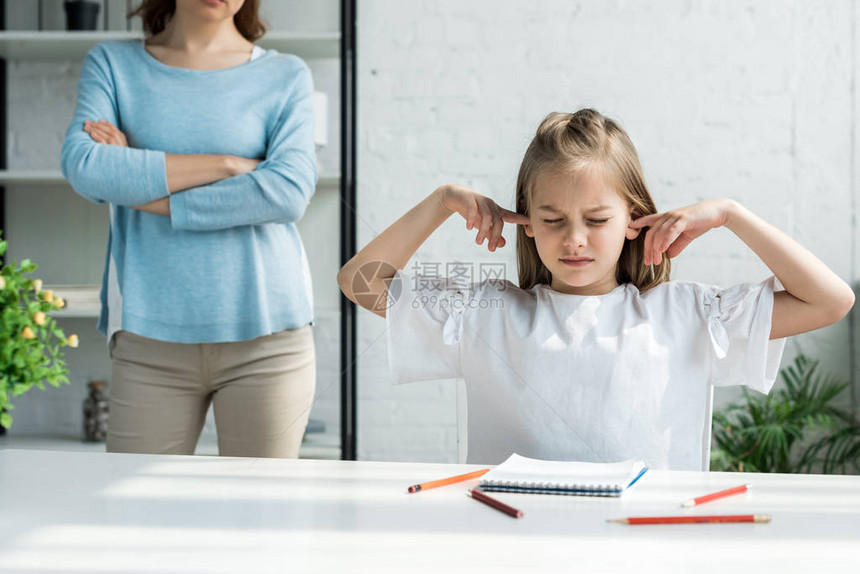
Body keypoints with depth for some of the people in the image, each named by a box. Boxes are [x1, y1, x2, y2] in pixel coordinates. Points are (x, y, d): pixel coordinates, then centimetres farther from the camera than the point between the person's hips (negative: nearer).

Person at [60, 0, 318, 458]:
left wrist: (147, 192, -7)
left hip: (264, 335, -1)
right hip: (152, 335, 1)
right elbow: (82, 166, -8)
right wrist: (229, 164, -9)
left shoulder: (286, 77, 7)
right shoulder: (111, 64, 10)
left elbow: (290, 192, -10)